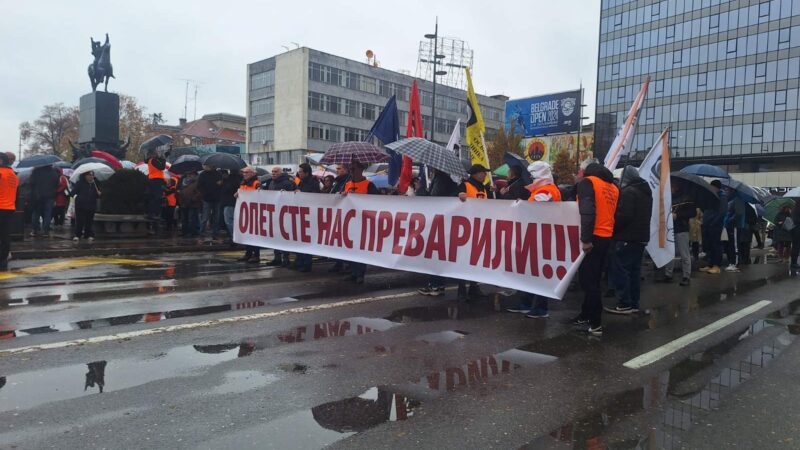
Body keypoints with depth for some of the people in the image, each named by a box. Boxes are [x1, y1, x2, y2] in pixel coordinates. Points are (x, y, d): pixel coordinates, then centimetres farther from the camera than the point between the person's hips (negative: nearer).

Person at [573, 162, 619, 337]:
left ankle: (596, 323, -3)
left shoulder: (587, 182, -5)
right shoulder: (613, 187, 16)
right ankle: (586, 315, 25)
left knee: (588, 280, -3)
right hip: (606, 237, 7)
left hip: (593, 238, -7)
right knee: (594, 279, 16)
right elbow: (615, 212, 17)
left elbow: (587, 212, -19)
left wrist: (585, 239, -22)